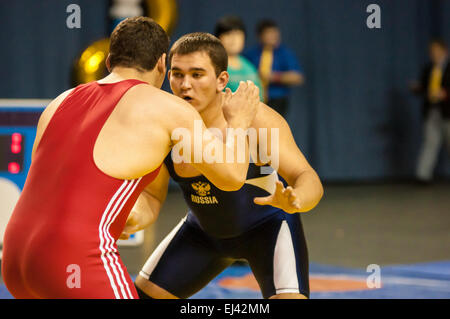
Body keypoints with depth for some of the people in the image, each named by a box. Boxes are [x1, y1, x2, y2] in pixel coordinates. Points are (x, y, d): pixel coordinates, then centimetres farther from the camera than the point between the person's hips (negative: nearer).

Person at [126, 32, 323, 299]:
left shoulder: (257, 120, -31)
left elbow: (309, 180, -35)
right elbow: (152, 196, -10)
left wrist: (293, 201, -59)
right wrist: (136, 218, -34)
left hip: (268, 225, -4)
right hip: (204, 231, 4)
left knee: (289, 296, -26)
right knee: (143, 293, 3)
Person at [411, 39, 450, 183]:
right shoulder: (428, 70, 14)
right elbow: (423, 89, 18)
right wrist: (417, 89, -2)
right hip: (431, 112, 3)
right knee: (430, 141, -5)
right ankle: (424, 174, -12)